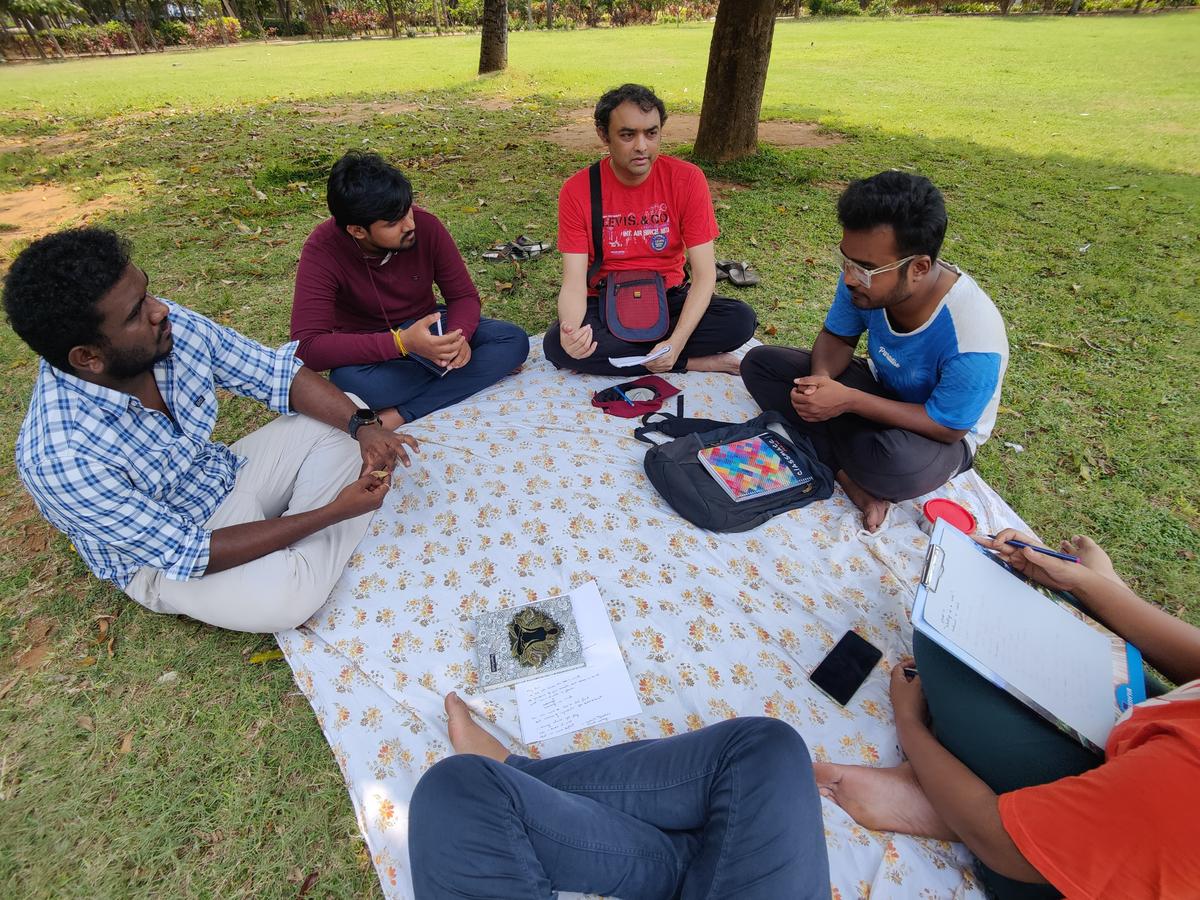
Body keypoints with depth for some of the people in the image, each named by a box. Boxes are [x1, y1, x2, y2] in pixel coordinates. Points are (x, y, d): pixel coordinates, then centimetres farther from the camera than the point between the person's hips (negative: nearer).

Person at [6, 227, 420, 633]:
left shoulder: (173, 327, -21)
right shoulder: (62, 460, -32)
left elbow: (278, 372, -10)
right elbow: (185, 552, -27)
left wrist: (363, 425, -26)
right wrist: (332, 512, -30)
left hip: (226, 476, 6)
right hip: (164, 559, -5)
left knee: (339, 421, -7)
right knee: (281, 597, -33)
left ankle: (301, 552, -10)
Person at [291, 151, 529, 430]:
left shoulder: (425, 225, -18)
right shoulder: (322, 250, -24)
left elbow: (464, 295, -9)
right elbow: (307, 347, -32)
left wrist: (458, 337, -33)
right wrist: (401, 342, -44)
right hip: (370, 348, -3)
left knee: (515, 339, -20)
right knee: (349, 380, -39)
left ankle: (401, 414, -25)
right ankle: (484, 369, -20)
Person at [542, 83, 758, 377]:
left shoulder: (687, 179, -11)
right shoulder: (577, 191, -11)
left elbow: (704, 273, -14)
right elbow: (574, 282, -16)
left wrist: (676, 343, -29)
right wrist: (570, 330, -40)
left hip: (668, 299, 0)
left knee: (741, 320, -24)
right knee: (556, 344, -31)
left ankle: (619, 349, -15)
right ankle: (693, 362, -19)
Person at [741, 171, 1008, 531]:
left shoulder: (974, 341, -35)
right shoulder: (865, 278, -20)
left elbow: (947, 427, -25)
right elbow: (837, 337, -4)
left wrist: (849, 400, -35)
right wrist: (821, 378, -27)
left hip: (943, 432, -6)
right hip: (880, 387, 6)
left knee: (896, 463, -44)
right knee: (759, 363, -11)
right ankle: (849, 474, -17)